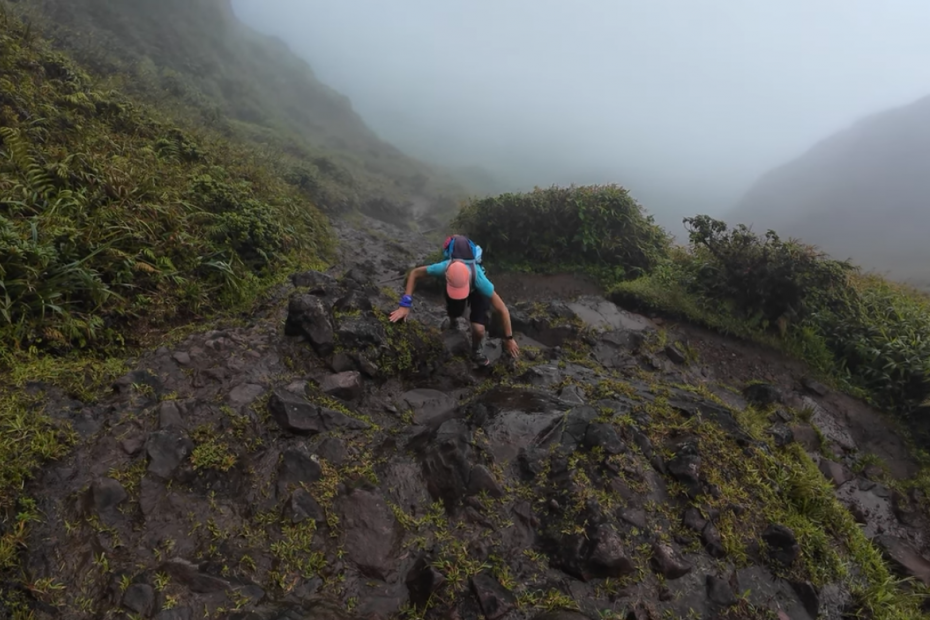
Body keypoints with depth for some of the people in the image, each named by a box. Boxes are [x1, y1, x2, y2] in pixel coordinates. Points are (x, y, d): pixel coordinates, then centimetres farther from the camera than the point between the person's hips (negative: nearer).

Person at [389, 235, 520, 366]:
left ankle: (477, 348, 18)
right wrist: (405, 304, -32)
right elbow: (414, 273, -24)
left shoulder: (479, 279, -48)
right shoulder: (444, 268, -44)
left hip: (476, 290, -2)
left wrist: (509, 338, -26)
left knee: (479, 329, -18)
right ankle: (452, 321, 58)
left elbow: (503, 310, -36)